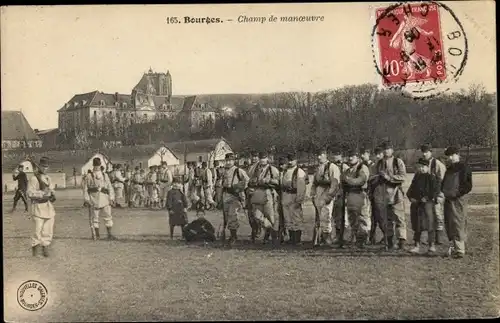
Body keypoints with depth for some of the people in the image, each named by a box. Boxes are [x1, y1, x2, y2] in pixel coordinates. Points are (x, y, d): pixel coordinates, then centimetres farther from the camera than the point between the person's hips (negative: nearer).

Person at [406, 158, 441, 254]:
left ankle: (432, 245, 7)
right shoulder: (416, 177, 13)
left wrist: (428, 198, -15)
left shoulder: (432, 177, -6)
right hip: (416, 204, 6)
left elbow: (436, 189, -11)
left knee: (429, 224, -4)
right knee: (417, 226, 8)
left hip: (427, 203, -6)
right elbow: (411, 188, 20)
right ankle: (417, 246, 14)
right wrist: (410, 197, 5)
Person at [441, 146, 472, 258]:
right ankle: (453, 247, 20)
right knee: (448, 225, 10)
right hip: (448, 199, 8)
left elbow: (468, 186, -9)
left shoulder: (464, 168, -4)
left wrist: (457, 193, -17)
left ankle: (459, 250, -9)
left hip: (458, 200, -8)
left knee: (458, 225, -10)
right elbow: (444, 183, 26)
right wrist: (443, 191, 7)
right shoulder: (449, 169, 19)